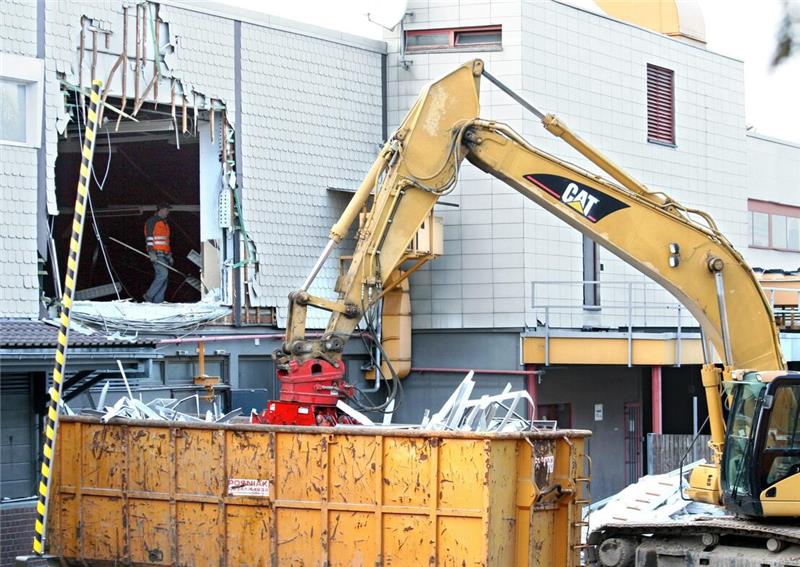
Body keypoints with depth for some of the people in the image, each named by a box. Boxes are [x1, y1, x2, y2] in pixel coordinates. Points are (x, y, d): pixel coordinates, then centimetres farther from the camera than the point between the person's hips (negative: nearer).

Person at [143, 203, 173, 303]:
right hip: (156, 254, -9)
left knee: (163, 278, 1)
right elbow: (149, 237, -10)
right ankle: (149, 296, -15)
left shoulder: (164, 223, 26)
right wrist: (151, 252, -20)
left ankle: (158, 301, 0)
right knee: (162, 273, -21)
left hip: (164, 254, 9)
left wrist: (170, 255, 24)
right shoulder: (152, 221, -1)